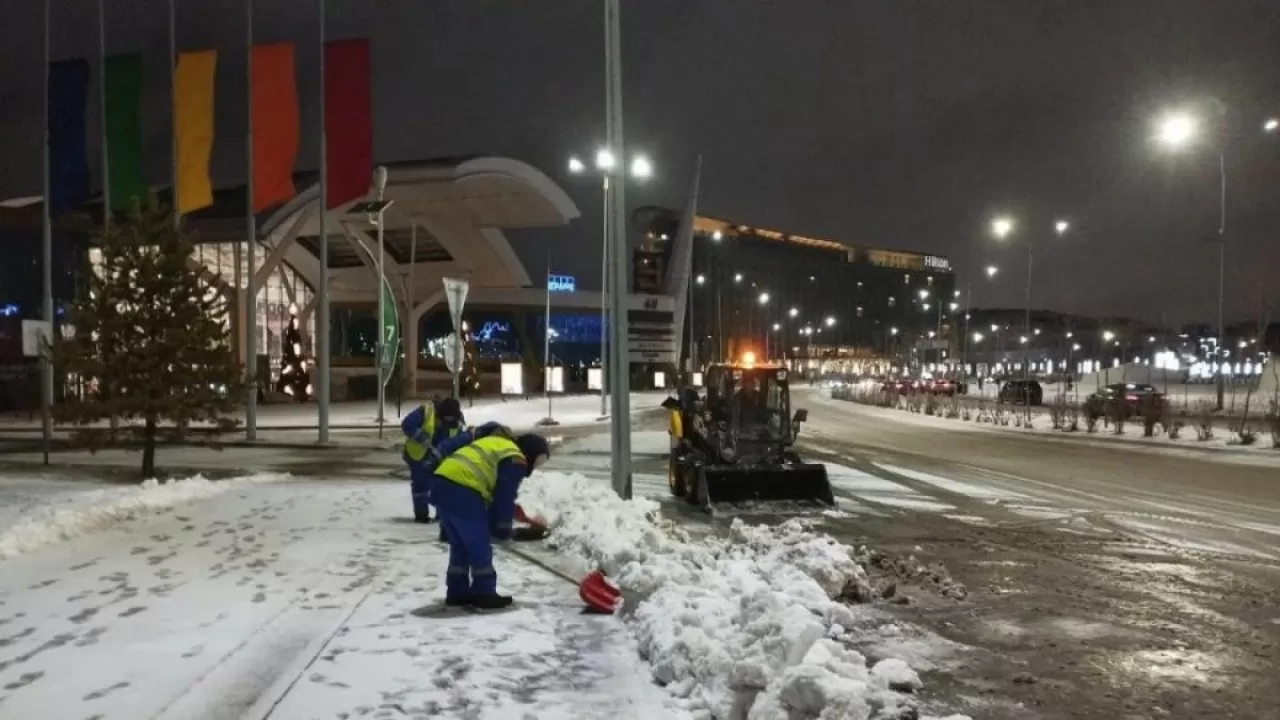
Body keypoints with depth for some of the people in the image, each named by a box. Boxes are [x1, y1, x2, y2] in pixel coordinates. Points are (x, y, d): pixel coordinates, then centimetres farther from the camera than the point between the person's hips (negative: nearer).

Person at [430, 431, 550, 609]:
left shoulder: (497, 446, 29)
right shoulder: (515, 461, 0)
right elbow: (504, 498, -2)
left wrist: (494, 525, 27)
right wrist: (503, 529, 8)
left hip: (442, 482, 9)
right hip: (462, 490, -9)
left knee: (460, 545, 19)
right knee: (480, 545, 3)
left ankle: (457, 592, 24)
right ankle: (484, 595, 10)